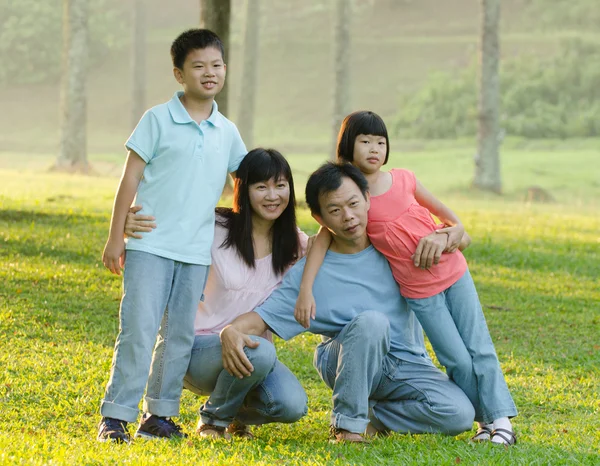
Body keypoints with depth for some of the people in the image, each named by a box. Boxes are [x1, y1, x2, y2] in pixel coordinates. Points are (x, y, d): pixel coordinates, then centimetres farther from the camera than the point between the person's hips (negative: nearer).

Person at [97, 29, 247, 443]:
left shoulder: (227, 132, 10)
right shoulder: (159, 120, -2)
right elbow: (131, 179, -1)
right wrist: (116, 238, -4)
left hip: (197, 250, 4)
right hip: (150, 245, -4)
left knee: (180, 335, 7)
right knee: (139, 329, -9)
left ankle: (159, 415, 16)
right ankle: (116, 416, -5)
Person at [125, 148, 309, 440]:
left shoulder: (294, 243, 1)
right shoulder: (216, 229, -11)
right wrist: (129, 227, -31)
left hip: (255, 349, 4)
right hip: (201, 348, -4)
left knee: (292, 405, -25)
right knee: (259, 352, -37)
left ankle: (238, 415, 12)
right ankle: (214, 417, -5)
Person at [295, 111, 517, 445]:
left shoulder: (404, 180, -2)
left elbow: (444, 212, 13)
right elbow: (323, 240, -16)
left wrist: (450, 234, -6)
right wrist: (306, 290, -26)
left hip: (454, 272, 2)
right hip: (418, 291, -2)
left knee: (480, 348, 1)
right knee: (458, 360, -4)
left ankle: (502, 421, 4)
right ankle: (485, 420, 13)